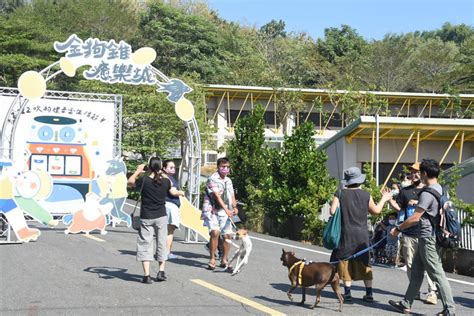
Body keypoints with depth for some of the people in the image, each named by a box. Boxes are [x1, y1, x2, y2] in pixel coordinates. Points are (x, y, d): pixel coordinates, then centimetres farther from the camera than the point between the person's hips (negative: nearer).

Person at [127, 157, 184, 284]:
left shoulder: (144, 181, -13)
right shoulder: (166, 181, -5)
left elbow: (130, 182, 7)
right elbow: (173, 192, 16)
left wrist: (138, 171, 21)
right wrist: (180, 193, 38)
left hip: (146, 218, -2)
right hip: (161, 216, 2)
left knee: (145, 245, 2)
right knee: (161, 243, 15)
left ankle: (146, 275, -4)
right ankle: (161, 272, 17)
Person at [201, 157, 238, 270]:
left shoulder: (228, 181, 15)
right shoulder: (213, 179, -8)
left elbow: (232, 196, 13)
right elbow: (217, 196, -17)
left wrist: (234, 207, -9)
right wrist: (227, 210, -26)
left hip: (224, 212, 6)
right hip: (212, 210, -6)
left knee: (227, 235, 1)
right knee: (215, 232, -22)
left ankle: (224, 260, 17)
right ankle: (212, 259, -11)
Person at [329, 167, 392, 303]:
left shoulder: (340, 194, -6)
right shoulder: (366, 195, 0)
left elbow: (332, 211, -10)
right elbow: (376, 211, 11)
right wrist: (384, 199, 26)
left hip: (346, 233, -1)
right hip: (362, 234, 2)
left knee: (345, 262, 8)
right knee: (364, 263, 10)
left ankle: (347, 292, 7)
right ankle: (369, 293, 12)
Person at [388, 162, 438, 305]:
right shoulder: (405, 191, 14)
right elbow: (398, 207, 11)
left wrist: (417, 202, -13)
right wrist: (389, 199, -7)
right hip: (408, 234, 4)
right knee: (410, 264, 7)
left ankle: (432, 292, -4)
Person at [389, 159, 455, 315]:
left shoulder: (427, 193, -20)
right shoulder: (441, 189, 9)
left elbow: (415, 217, -19)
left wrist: (398, 228, -8)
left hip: (428, 238, -10)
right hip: (429, 236, 10)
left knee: (437, 273, -5)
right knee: (416, 271, 15)